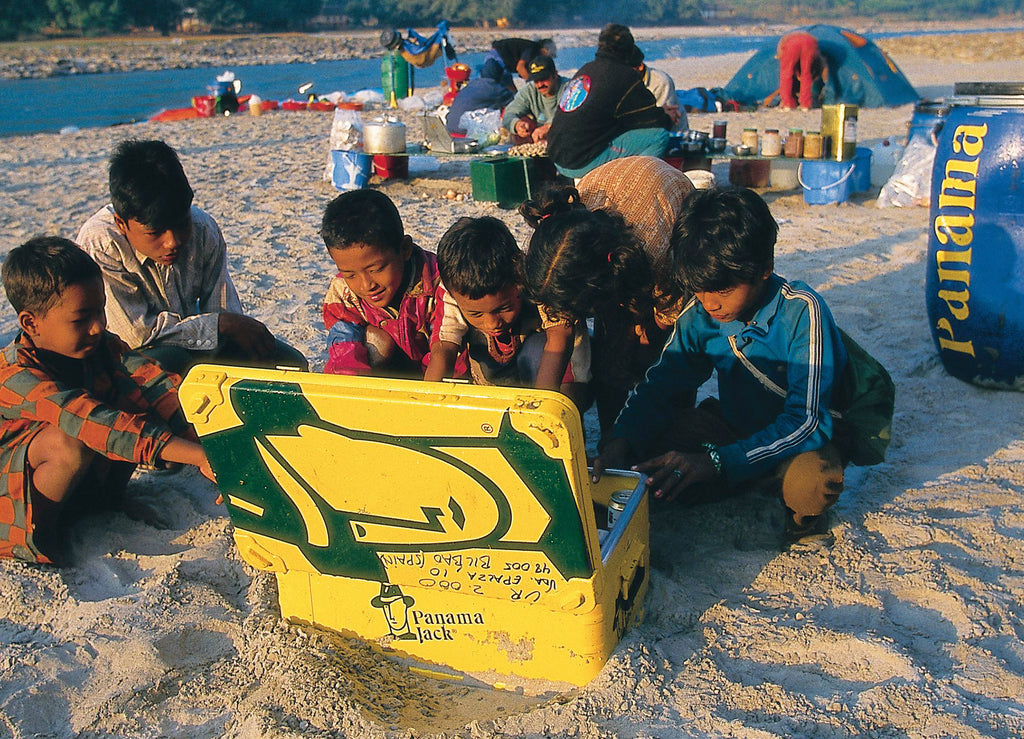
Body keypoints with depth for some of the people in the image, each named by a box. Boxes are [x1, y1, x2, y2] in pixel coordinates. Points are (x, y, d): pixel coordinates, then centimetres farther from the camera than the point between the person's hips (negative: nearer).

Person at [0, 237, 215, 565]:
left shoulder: (101, 345, -10)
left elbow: (156, 385, -20)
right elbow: (94, 424, -42)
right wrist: (198, 455, -51)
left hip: (84, 480, 6)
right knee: (73, 442, -37)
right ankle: (39, 533, -12)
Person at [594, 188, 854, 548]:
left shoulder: (802, 312, -26)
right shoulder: (700, 315, -11)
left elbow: (806, 420, -30)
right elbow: (658, 384, -2)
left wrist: (716, 463, -41)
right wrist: (621, 440, -24)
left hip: (808, 433, -4)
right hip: (734, 424, 5)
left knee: (812, 483, -39)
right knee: (648, 452, -19)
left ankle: (803, 516, -4)